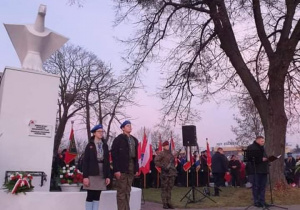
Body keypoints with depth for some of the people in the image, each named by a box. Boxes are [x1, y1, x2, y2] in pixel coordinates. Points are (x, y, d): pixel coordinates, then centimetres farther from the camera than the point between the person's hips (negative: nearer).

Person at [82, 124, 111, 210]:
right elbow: (85, 161, -5)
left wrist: (108, 176, 5)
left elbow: (107, 161, 9)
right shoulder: (90, 145, -2)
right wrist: (85, 176, -12)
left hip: (102, 174, 4)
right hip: (92, 174, -4)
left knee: (97, 196, 8)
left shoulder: (105, 145, 9)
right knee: (90, 195, -1)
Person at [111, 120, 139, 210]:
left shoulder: (134, 140, 16)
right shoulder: (118, 139, -5)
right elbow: (114, 155, -11)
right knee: (121, 191, -1)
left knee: (127, 191, 11)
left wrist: (136, 168, 10)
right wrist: (116, 170, -17)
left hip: (131, 167, 6)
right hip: (122, 168, -6)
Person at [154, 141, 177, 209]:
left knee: (169, 189, 11)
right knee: (164, 189, -2)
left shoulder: (170, 154, 17)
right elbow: (156, 161, -13)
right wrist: (163, 166, -17)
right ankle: (164, 203, 4)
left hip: (172, 173, 7)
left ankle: (169, 203, 17)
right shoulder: (161, 153, -6)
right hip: (165, 173, -7)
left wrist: (174, 169, 16)